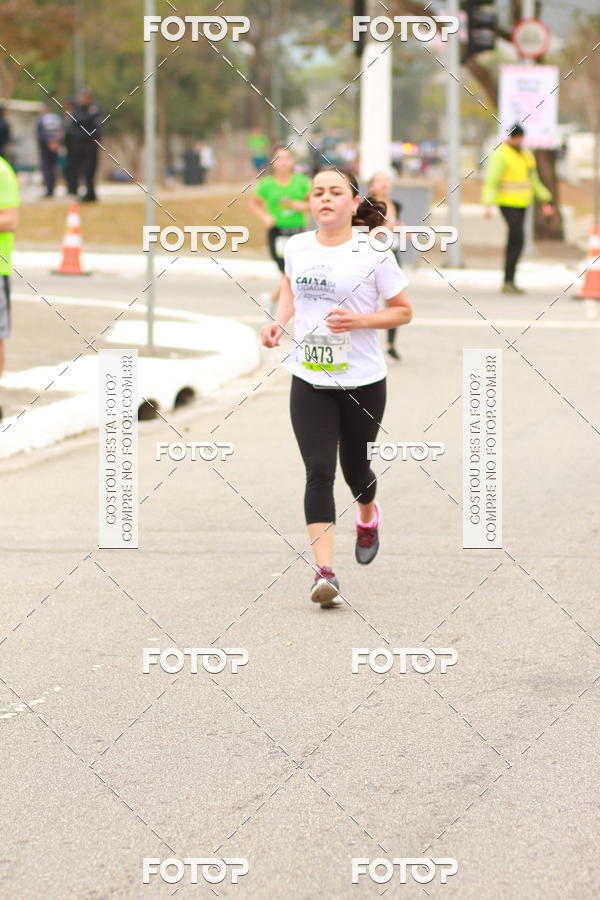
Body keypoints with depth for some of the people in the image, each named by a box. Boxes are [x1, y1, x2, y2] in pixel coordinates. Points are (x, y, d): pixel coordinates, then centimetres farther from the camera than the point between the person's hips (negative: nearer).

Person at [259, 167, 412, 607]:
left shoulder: (373, 253, -9)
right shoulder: (297, 248, 3)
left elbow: (403, 310, -3)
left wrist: (358, 321, -18)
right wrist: (280, 320, 6)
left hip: (363, 381, -2)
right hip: (309, 381, 2)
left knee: (354, 468, 13)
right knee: (319, 472, -11)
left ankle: (368, 517, 50)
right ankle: (325, 571, -15)